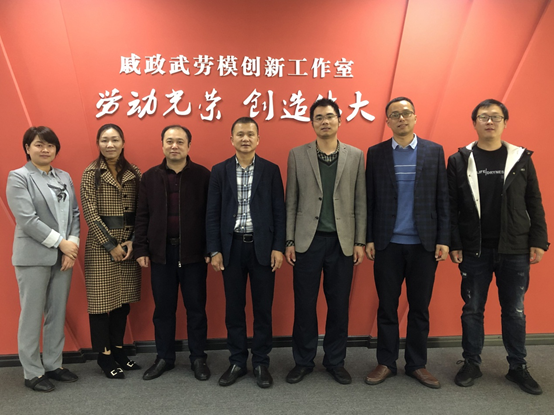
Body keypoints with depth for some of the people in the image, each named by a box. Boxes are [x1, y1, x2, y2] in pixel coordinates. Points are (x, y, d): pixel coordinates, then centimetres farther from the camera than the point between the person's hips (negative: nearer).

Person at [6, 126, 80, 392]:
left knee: (57, 314, 11)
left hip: (64, 256, 5)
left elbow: (74, 214, 8)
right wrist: (61, 243, -14)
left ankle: (53, 365, 25)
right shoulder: (18, 177, -4)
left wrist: (73, 244, -7)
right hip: (34, 257, -5)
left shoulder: (64, 178, 11)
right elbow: (27, 219, -14)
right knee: (32, 315, 5)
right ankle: (32, 372, 17)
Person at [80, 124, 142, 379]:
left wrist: (133, 241, -7)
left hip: (128, 244, 4)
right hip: (101, 245, -4)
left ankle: (118, 349, 26)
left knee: (123, 299, 11)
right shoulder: (91, 174, -4)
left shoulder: (134, 173, 6)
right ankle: (104, 355, 18)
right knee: (102, 299, 4)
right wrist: (111, 245, -12)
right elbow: (90, 213, -10)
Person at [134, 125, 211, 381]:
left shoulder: (203, 175, -1)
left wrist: (211, 249, -6)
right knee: (163, 308, 12)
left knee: (196, 308, 8)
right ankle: (164, 358, 27)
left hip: (193, 252, -2)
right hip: (161, 252, 2)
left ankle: (198, 358, 23)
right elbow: (142, 216, 6)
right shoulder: (150, 177, 6)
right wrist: (141, 249, 2)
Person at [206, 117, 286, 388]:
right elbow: (212, 214, 3)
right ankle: (237, 362, 23)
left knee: (263, 307, 7)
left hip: (262, 246, -1)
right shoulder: (219, 170, 5)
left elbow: (279, 211, 1)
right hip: (232, 246, 1)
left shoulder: (271, 170, 2)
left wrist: (278, 247, -6)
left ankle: (261, 363, 21)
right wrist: (214, 250, -3)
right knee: (234, 307, 9)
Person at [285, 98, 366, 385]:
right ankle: (303, 361, 23)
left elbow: (360, 202, 5)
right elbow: (291, 202, 3)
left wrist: (360, 242, 1)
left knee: (339, 305, 9)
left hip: (342, 241, 1)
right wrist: (289, 241, -1)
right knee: (304, 304, 6)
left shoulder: (355, 156, 6)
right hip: (308, 240, 0)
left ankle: (335, 361, 26)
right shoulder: (297, 155, 4)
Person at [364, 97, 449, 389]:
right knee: (387, 306, 8)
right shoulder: (375, 153, 4)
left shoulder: (434, 151, 5)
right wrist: (368, 239, -1)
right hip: (387, 244, 0)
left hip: (424, 244, 1)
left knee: (420, 307, 9)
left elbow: (443, 198, 3)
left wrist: (443, 239, -3)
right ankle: (386, 363, 21)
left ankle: (417, 364, 24)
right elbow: (369, 199, 3)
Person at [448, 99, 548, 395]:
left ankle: (518, 367, 27)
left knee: (514, 311, 11)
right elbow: (451, 207, -2)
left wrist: (538, 242, -2)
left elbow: (534, 203, 4)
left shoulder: (521, 159, 3)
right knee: (472, 309, 10)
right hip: (474, 249, -1)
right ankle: (471, 363, 24)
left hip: (514, 249, 1)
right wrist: (454, 245, -6)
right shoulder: (459, 160, 0)